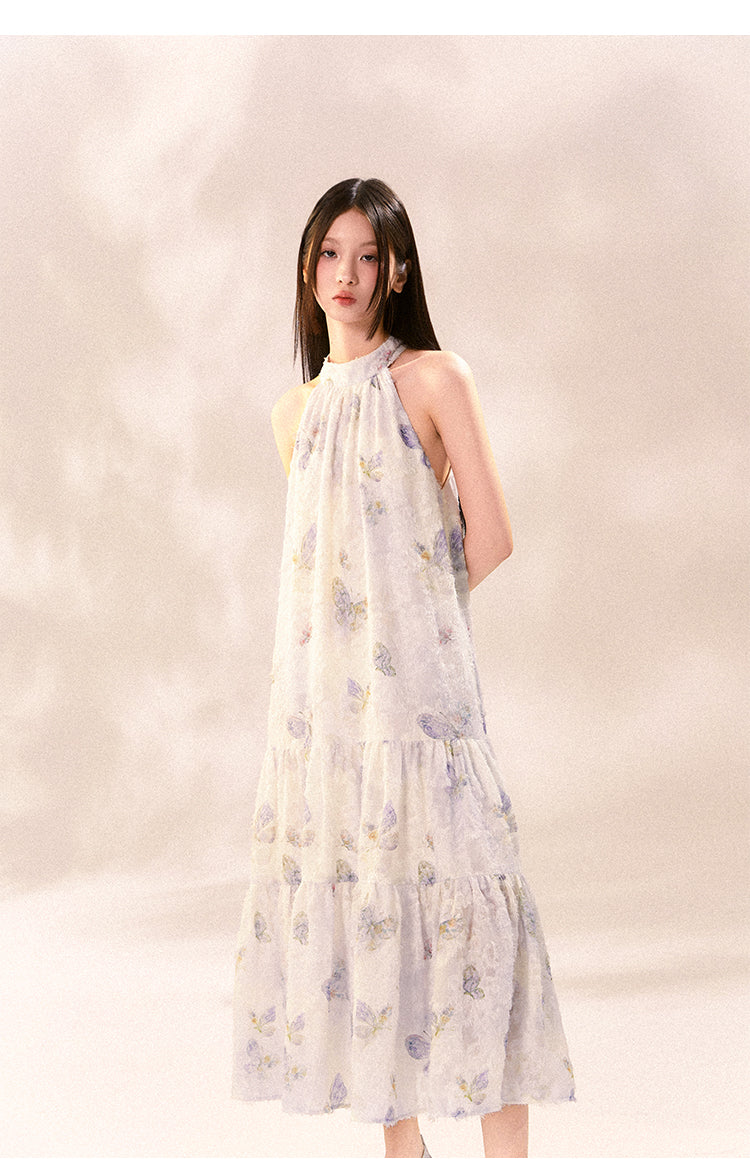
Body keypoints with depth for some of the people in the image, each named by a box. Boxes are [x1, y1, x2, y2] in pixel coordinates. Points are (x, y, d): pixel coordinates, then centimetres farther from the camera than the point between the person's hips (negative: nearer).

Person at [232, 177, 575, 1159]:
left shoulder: (434, 379, -1)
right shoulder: (295, 412, 14)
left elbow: (489, 538, -4)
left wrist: (409, 616, 5)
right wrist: (362, 624, 9)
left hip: (414, 674, -5)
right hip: (321, 677, 5)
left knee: (441, 885, -9)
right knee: (343, 882, 4)